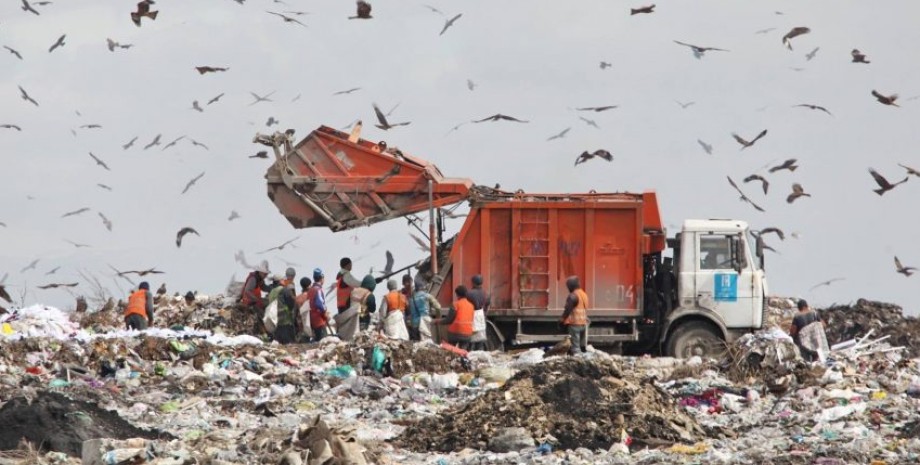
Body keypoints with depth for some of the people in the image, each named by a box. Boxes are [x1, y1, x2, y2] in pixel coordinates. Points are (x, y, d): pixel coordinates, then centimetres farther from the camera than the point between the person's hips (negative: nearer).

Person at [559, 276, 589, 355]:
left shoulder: (573, 296, -14)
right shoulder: (584, 295, 12)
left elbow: (568, 310, -15)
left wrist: (562, 320, -5)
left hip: (575, 323, -8)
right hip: (584, 323, 8)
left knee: (575, 347, -7)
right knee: (582, 347, 12)